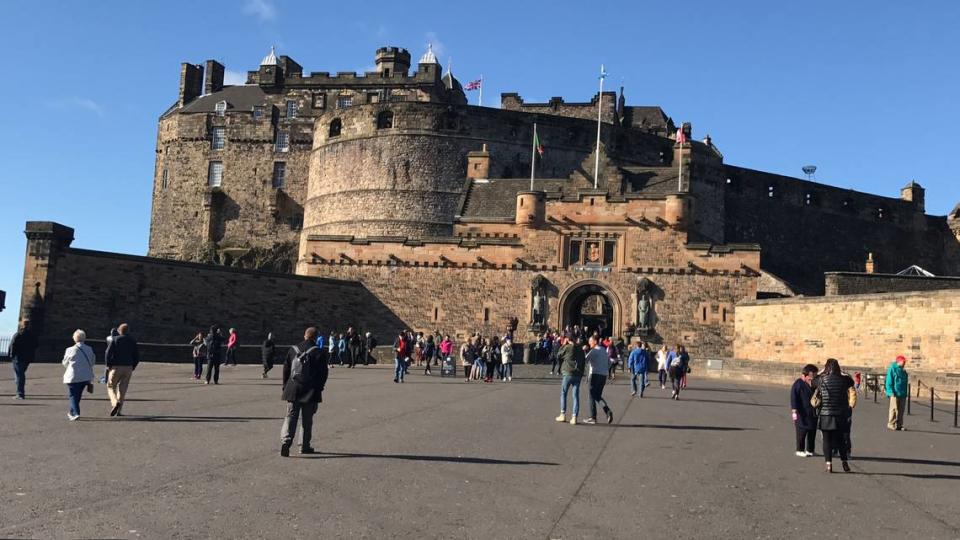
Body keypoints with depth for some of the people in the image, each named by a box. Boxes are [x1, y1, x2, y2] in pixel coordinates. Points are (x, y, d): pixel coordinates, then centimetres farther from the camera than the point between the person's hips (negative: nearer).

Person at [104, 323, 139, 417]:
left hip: (116, 367, -3)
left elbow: (108, 353, -11)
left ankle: (115, 403, -15)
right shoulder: (133, 341, 8)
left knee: (111, 386, 10)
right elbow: (137, 357, 6)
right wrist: (132, 368, 14)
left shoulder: (115, 339, -2)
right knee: (122, 389, 9)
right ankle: (119, 410, 7)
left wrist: (108, 366, -1)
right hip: (128, 368, 3)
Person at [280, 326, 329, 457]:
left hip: (293, 390, 2)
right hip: (310, 392, -2)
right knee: (306, 419, 8)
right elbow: (323, 372, -6)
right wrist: (319, 387, 5)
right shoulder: (318, 352, -6)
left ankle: (285, 441, -14)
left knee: (290, 417, 4)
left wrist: (285, 387, 17)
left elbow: (286, 369, 10)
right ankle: (304, 446, 14)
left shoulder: (293, 349, 6)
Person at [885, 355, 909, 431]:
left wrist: (905, 392, 17)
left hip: (902, 394, 8)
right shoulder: (892, 369, -8)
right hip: (895, 394, -8)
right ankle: (891, 425, -2)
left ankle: (899, 425, 14)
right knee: (894, 409, -7)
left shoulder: (903, 370, 16)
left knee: (901, 410, 9)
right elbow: (889, 381, -12)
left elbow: (905, 381, 23)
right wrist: (891, 392, -18)